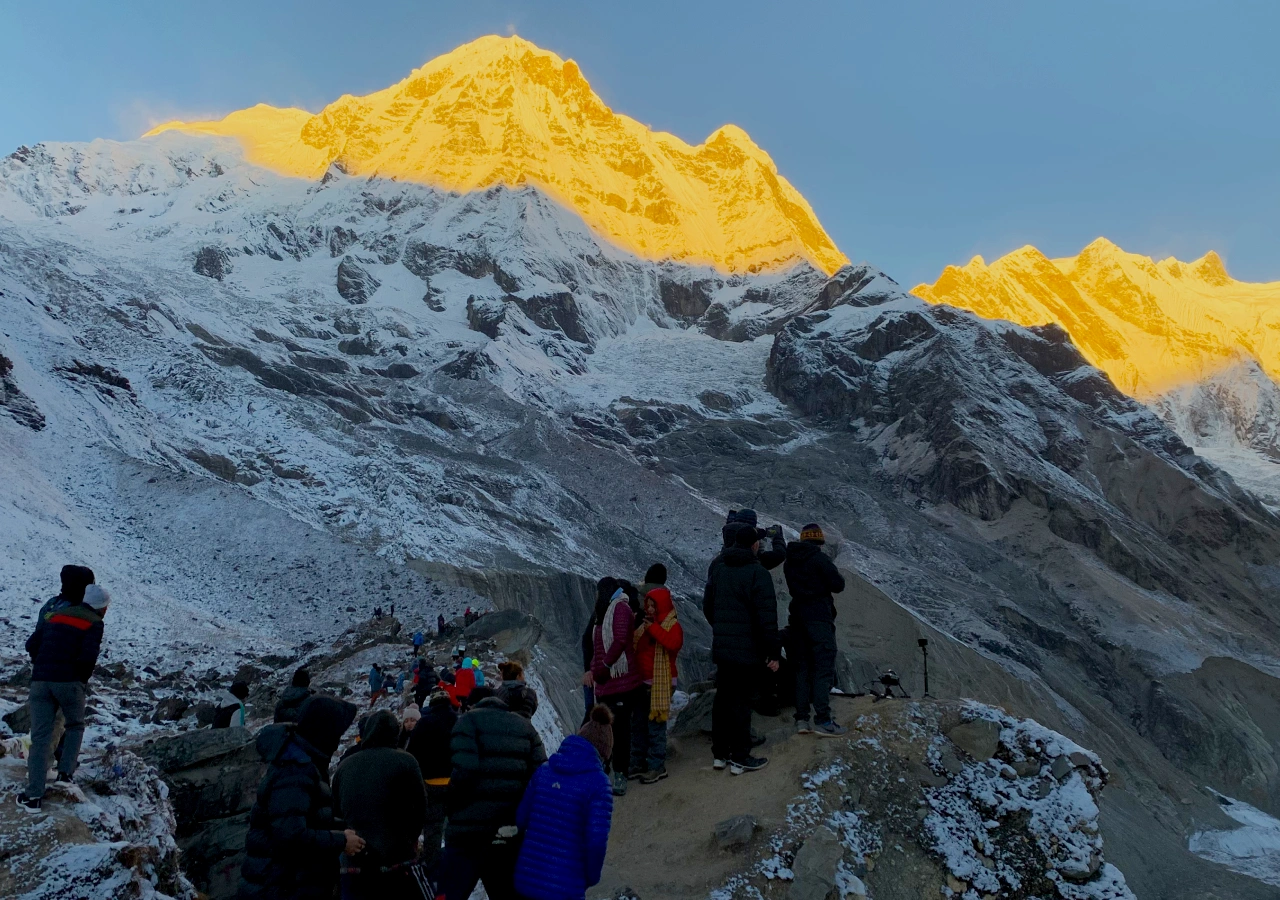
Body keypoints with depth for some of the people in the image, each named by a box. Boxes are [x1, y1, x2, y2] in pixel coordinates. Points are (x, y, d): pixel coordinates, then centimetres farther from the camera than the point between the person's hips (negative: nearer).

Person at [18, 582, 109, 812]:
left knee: (40, 737, 4)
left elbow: (32, 644, 11)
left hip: (40, 681, 4)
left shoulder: (54, 614, 16)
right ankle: (66, 772, 8)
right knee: (75, 726, 22)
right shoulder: (94, 623, -1)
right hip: (69, 683, -4)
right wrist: (84, 679, 4)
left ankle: (34, 795, 2)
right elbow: (88, 656, -14)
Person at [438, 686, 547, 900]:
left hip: (469, 829, -5)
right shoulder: (525, 726, 13)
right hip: (509, 832, 5)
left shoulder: (469, 721, -1)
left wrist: (452, 810, -1)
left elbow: (463, 771, -16)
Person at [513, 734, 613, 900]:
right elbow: (597, 840, -16)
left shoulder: (543, 771, 5)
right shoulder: (597, 782, -11)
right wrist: (592, 876, 2)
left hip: (526, 878, 5)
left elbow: (521, 819, 10)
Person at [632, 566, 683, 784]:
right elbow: (634, 647, 27)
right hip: (641, 681, 8)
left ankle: (657, 767, 4)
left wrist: (653, 629, -28)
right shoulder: (644, 624, 14)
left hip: (659, 683, -8)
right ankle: (639, 762, 25)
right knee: (638, 724, 14)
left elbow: (674, 644, -30)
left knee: (655, 726, -4)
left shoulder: (672, 625, -8)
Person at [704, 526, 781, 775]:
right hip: (748, 649, -6)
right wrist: (773, 652, -12)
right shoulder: (758, 574, -14)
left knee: (722, 698, 14)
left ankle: (720, 753, 23)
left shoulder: (719, 570, 8)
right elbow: (767, 617, -17)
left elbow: (707, 606, 17)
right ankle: (740, 758, 7)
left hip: (721, 648, 7)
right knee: (741, 701, 0)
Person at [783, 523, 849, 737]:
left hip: (797, 616, 7)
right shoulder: (819, 559, -11)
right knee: (824, 668, -4)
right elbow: (838, 585, -11)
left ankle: (801, 719, 10)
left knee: (803, 669, 11)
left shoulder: (789, 562, 10)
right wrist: (836, 576, 9)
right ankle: (823, 720, -8)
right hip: (819, 616, -7)